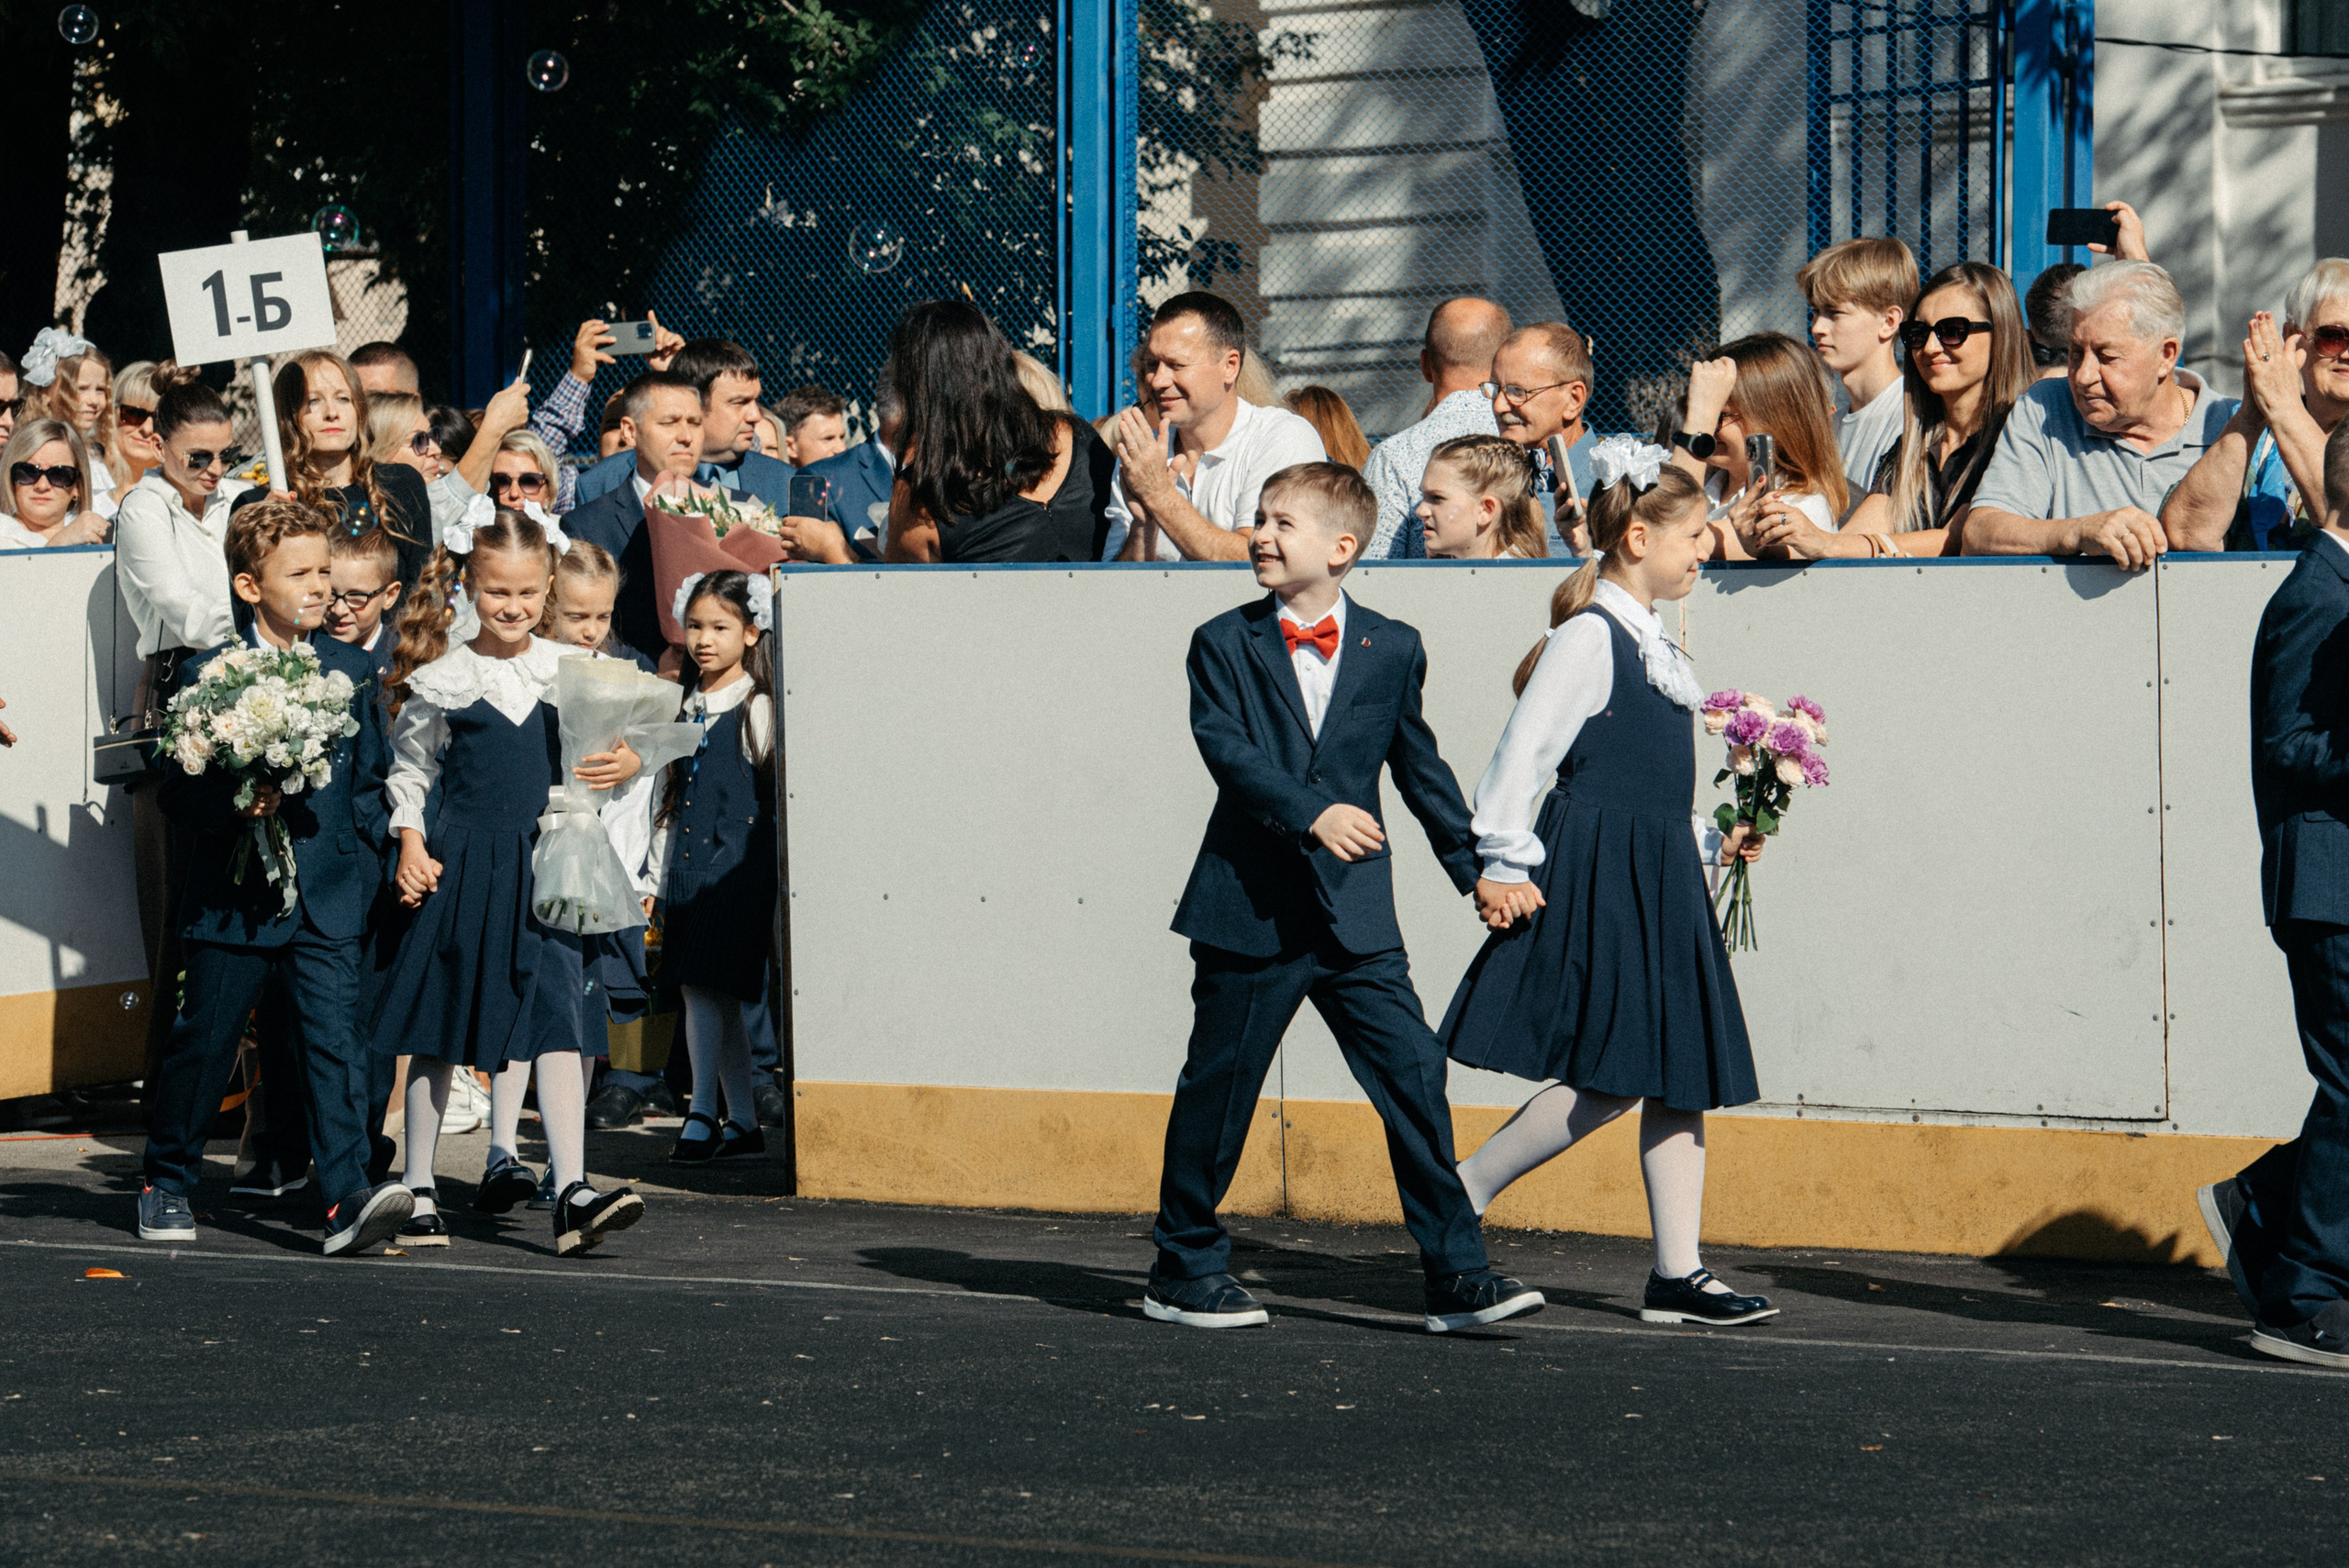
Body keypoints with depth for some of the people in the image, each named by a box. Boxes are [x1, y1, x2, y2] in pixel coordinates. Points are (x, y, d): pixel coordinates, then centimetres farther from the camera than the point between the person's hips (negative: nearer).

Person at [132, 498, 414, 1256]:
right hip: (232, 900, -1)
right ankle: (167, 1186, 27)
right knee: (201, 1046, 9)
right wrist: (235, 803, -20)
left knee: (336, 1042, -10)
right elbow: (178, 790, -3)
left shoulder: (353, 673, 6)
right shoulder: (208, 674, -3)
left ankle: (348, 1197, -16)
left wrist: (365, 863, 4)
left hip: (327, 901, 1)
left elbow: (369, 784, 14)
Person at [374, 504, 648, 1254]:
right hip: (460, 868, -1)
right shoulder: (440, 678, -1)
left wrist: (629, 764, -9)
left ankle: (572, 1194, -14)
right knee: (438, 1035, 6)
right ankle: (419, 1190, 16)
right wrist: (411, 845, -5)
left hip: (544, 867, 1)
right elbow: (408, 771, 7)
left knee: (557, 1023, -9)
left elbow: (615, 743, 13)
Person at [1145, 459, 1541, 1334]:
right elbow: (1226, 748, -15)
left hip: (1356, 914, 2)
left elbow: (1421, 768, 17)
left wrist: (1477, 869, 19)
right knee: (1219, 1089, 6)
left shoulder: (1392, 650, 7)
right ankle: (1183, 1270, 21)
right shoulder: (1225, 645, 1)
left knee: (1415, 1079, -7)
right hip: (1251, 909, -1)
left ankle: (1457, 1276, -3)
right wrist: (1312, 814, -29)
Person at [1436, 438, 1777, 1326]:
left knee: (1681, 1074, 5)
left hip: (1658, 880, 9)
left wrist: (1716, 841, 16)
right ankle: (1460, 1192, 1)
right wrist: (1503, 867, -16)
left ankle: (1676, 1275, 6)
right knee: (1609, 1081, -13)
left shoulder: (1650, 642, 16)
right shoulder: (1587, 637, -11)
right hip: (1596, 876, -9)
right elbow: (1524, 753, -14)